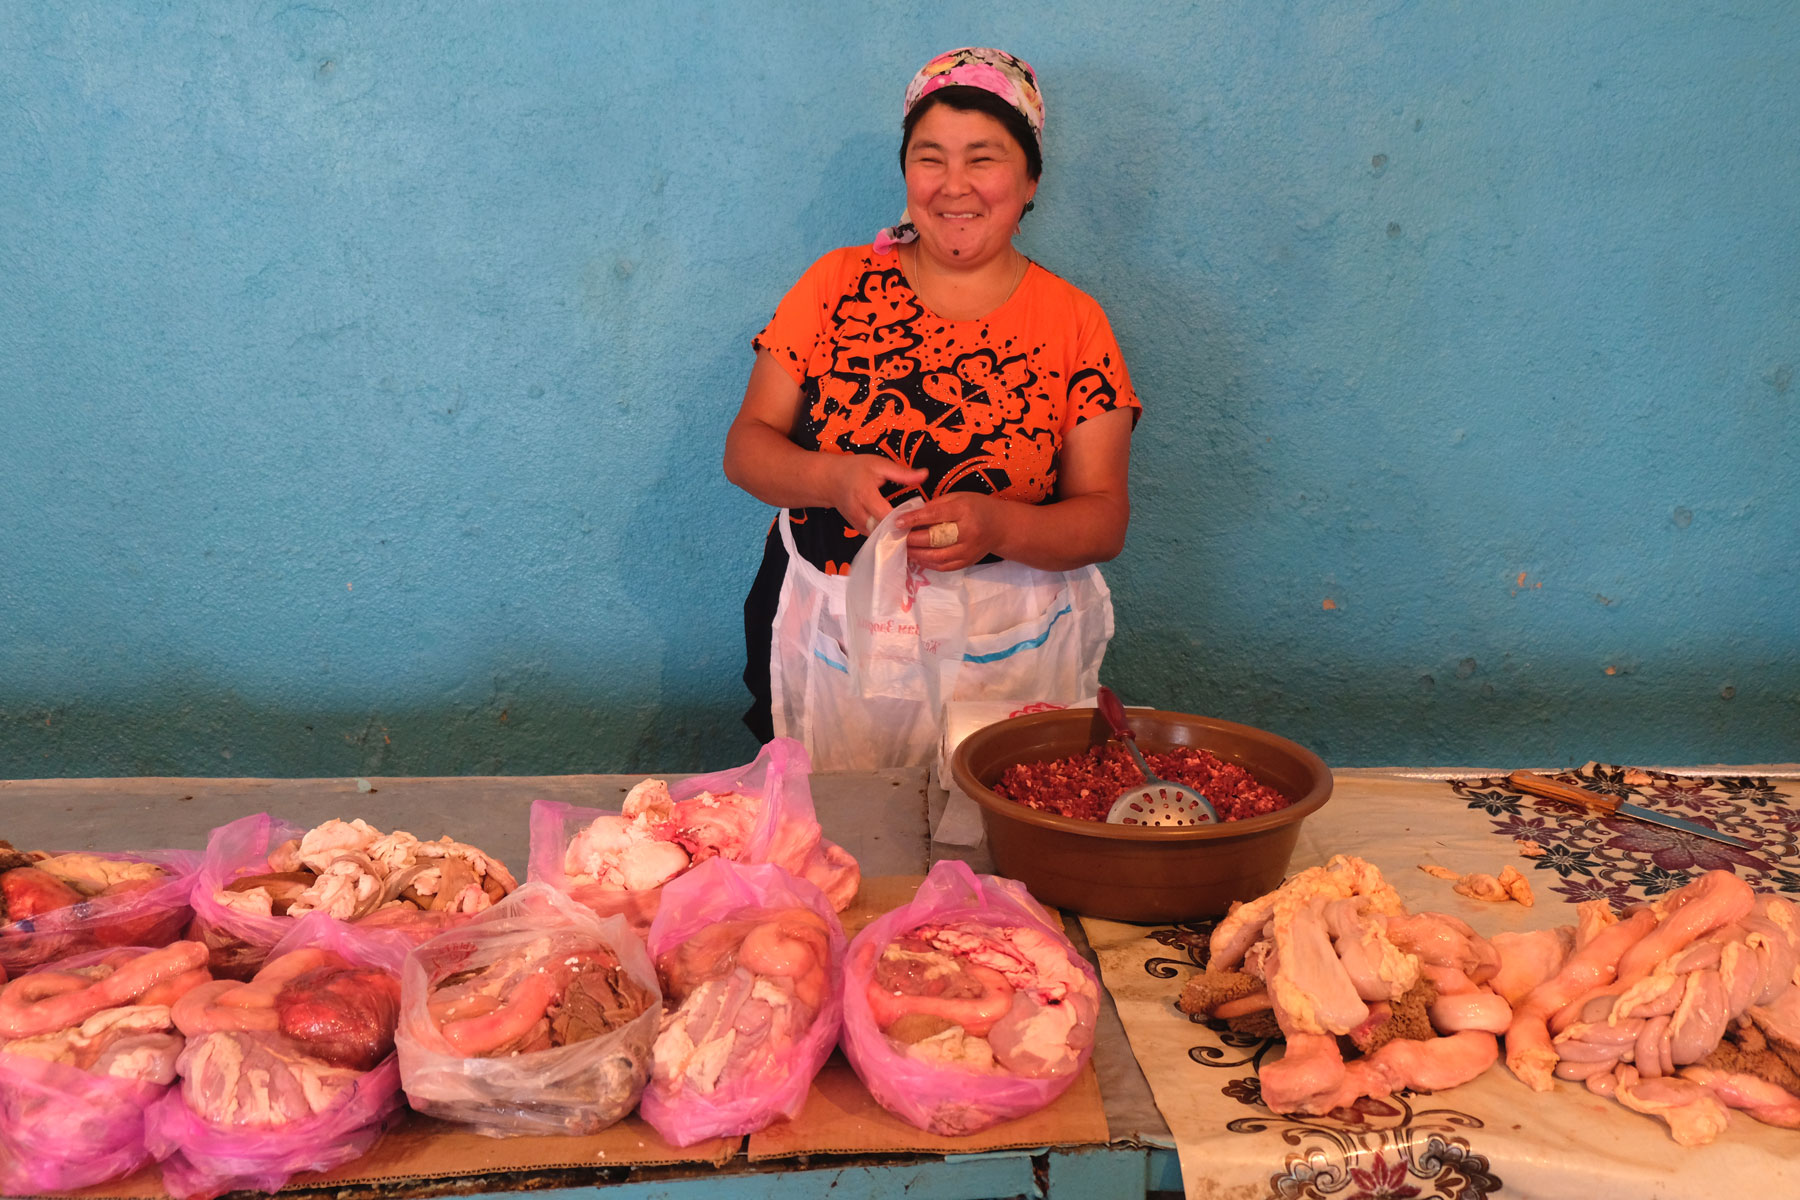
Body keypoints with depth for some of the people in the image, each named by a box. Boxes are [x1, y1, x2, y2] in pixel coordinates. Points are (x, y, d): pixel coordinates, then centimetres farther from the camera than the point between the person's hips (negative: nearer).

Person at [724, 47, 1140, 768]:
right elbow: (746, 446, 3)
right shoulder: (836, 284, 4)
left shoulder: (1073, 322, 1)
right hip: (828, 645, 1)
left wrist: (998, 527, -22)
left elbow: (1105, 520, -2)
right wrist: (832, 478, -18)